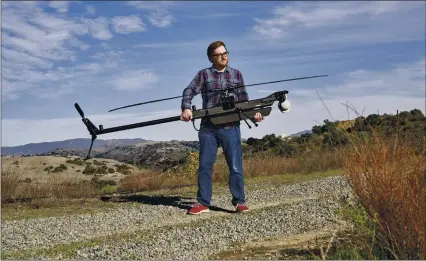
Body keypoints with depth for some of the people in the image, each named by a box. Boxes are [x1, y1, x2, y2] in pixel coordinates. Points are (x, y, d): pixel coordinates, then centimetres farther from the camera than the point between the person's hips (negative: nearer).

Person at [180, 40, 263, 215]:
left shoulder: (236, 74, 13)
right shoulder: (204, 74, 10)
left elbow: (243, 99, 11)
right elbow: (189, 91, -1)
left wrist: (253, 113, -6)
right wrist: (186, 108, -20)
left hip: (231, 127, 0)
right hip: (208, 128, 0)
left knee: (235, 166, -1)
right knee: (205, 166, 4)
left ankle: (239, 201, 9)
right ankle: (203, 203, 13)